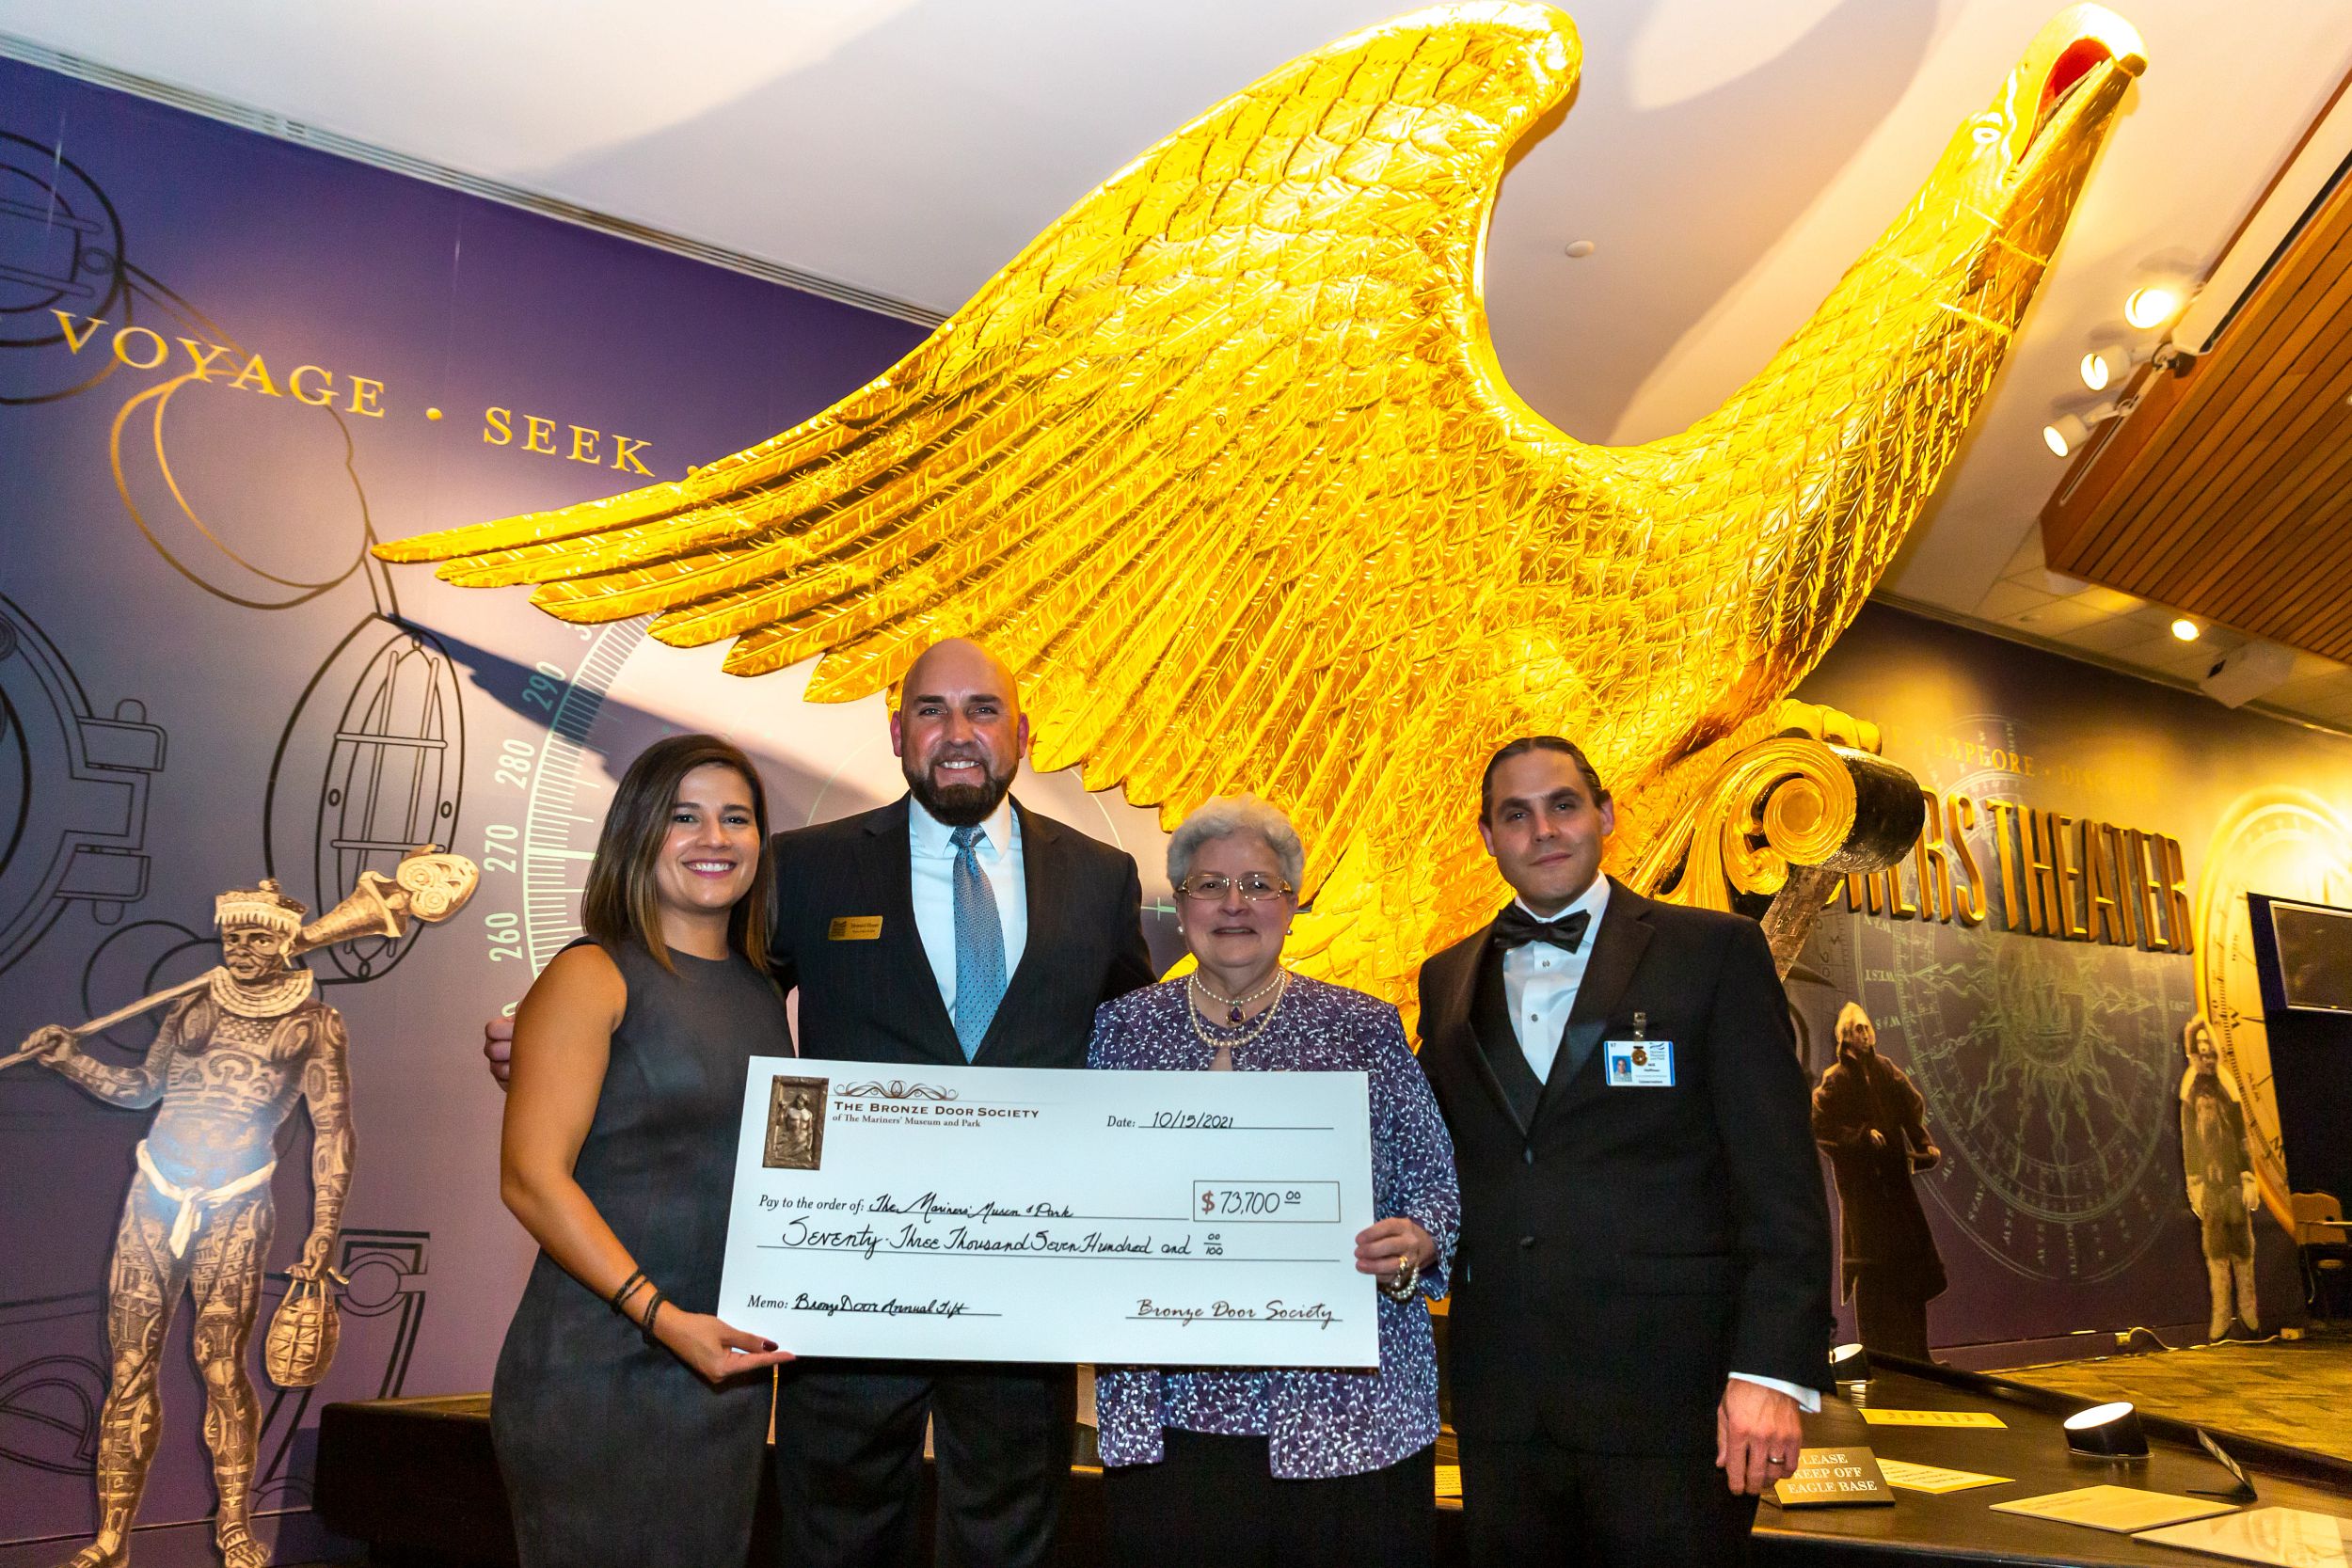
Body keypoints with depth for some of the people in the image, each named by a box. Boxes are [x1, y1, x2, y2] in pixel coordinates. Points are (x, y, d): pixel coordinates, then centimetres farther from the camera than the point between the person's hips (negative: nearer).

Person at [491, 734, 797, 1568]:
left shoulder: (763, 990, 10)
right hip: (597, 1368, -5)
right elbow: (530, 1177, -14)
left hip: (727, 1368, 6)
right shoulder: (592, 977, -7)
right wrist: (663, 1316, -20)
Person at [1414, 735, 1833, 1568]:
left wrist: (1774, 1370, -14)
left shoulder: (1714, 951, -1)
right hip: (1503, 1399, 4)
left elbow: (1780, 1180, -7)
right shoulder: (1447, 980, 12)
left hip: (1669, 1399, -3)